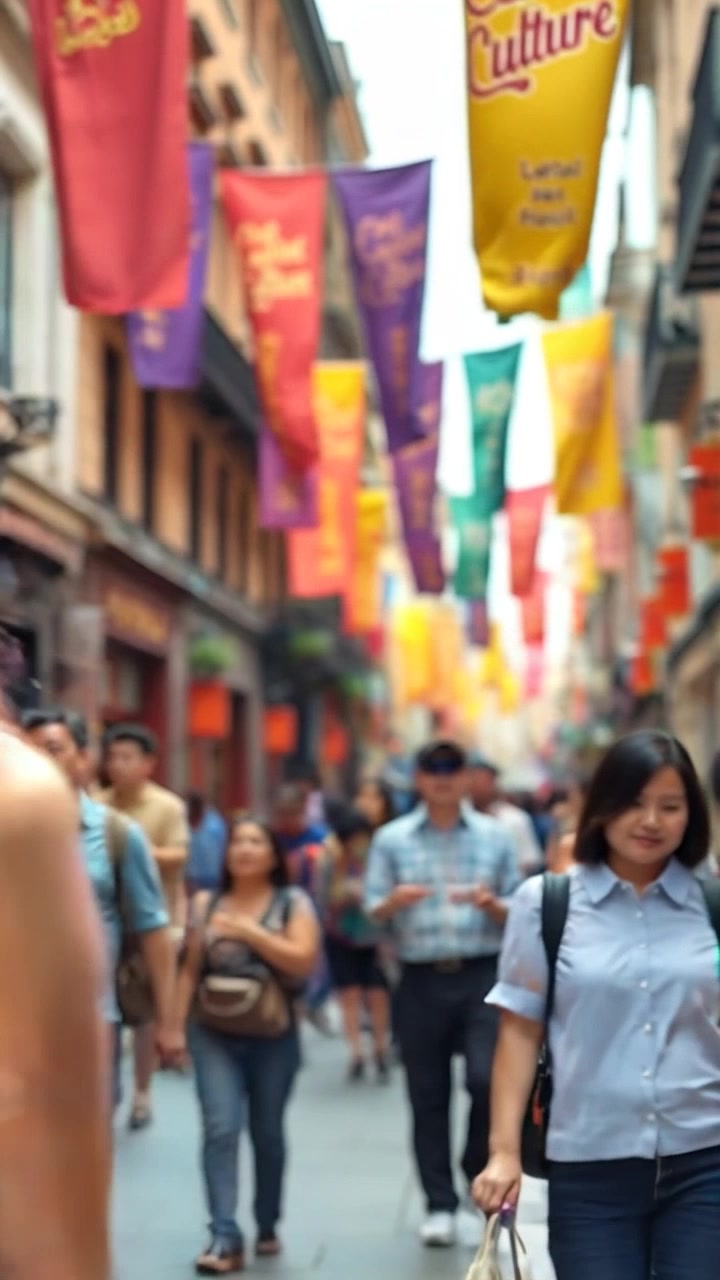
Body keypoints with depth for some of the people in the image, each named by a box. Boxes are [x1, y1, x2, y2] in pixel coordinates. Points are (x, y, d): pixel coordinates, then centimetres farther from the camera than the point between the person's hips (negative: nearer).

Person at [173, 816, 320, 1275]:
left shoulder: (293, 903, 0)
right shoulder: (206, 903, 8)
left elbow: (303, 962, -13)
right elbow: (191, 970, 9)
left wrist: (248, 930, -16)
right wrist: (176, 1026, 2)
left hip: (274, 1036, -1)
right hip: (214, 1033, 1)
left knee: (267, 1133, 10)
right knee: (220, 1129, -13)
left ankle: (268, 1227, 28)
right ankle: (226, 1238, -17)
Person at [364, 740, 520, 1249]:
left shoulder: (495, 836, 7)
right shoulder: (392, 839, 6)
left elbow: (516, 912, 8)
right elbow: (373, 909, 1)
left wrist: (491, 905, -13)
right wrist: (396, 900, -20)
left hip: (482, 975, -1)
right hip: (422, 979, 1)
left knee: (487, 1080, -12)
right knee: (428, 1096, 4)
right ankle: (441, 1205, 13)